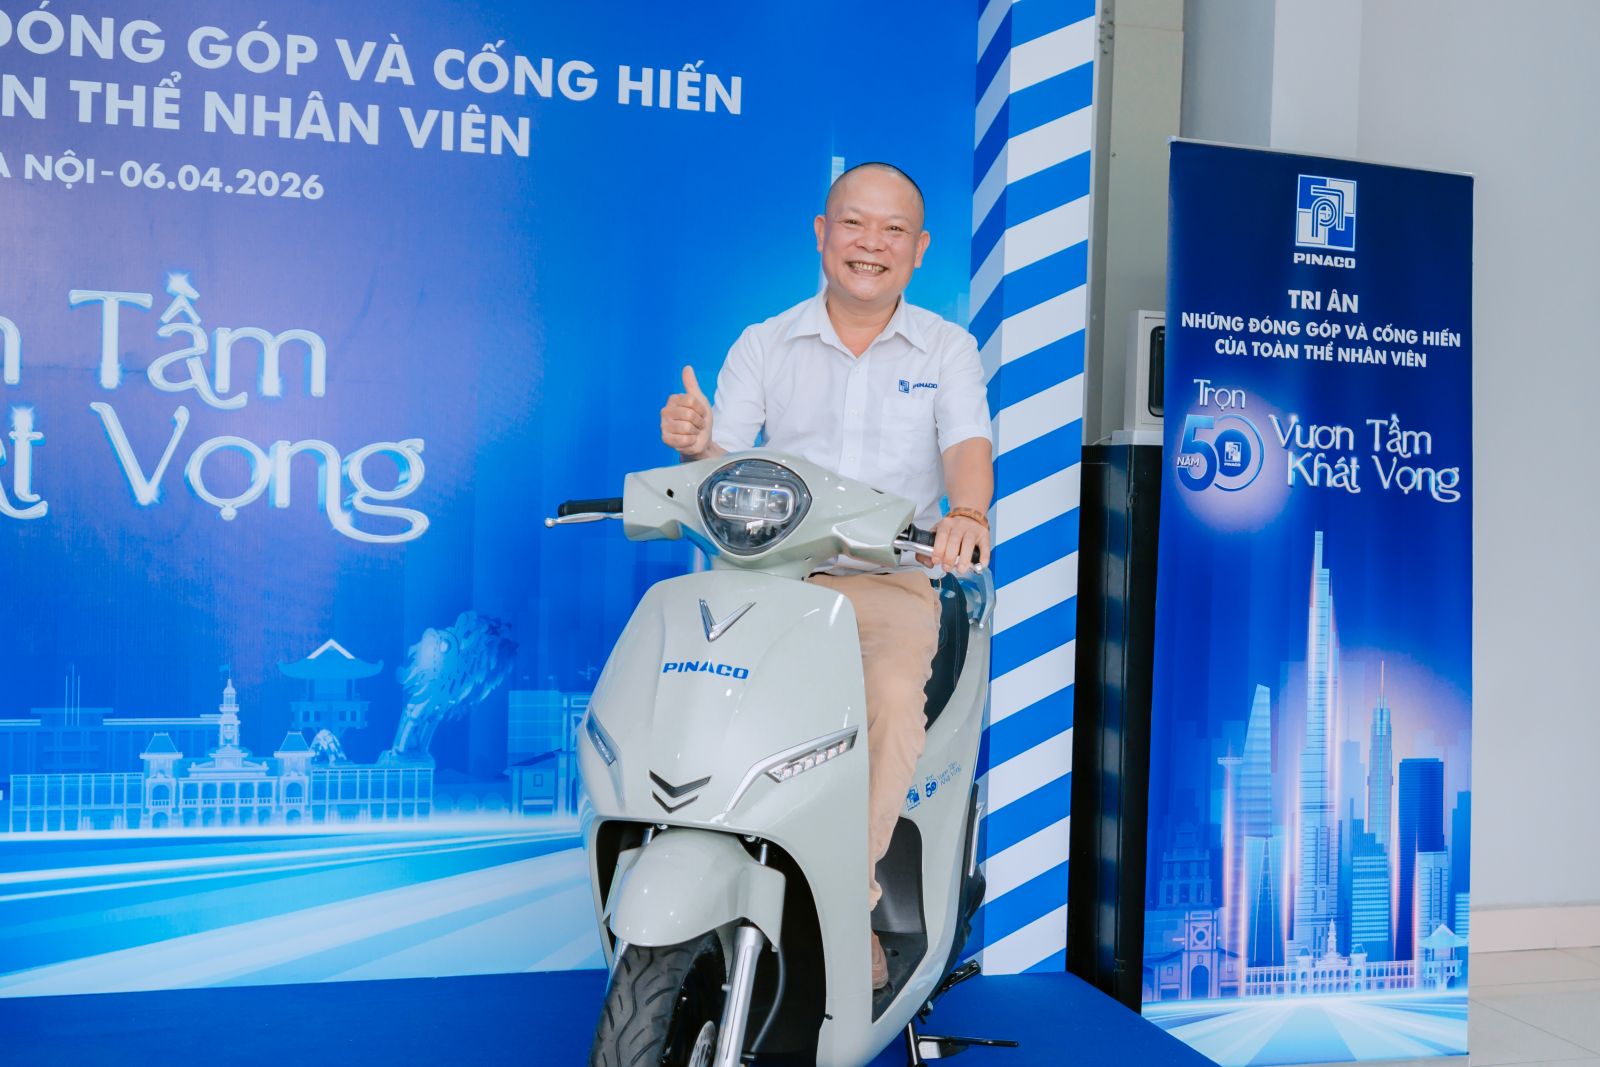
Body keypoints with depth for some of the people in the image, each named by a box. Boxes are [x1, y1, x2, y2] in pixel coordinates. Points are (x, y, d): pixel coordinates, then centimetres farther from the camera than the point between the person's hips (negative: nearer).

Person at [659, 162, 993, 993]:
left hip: (891, 581, -1)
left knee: (894, 695, -30)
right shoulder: (763, 345, 11)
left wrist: (966, 514, -31)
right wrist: (696, 445, -21)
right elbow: (723, 472, 4)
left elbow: (968, 447, -7)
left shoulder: (947, 349, 9)